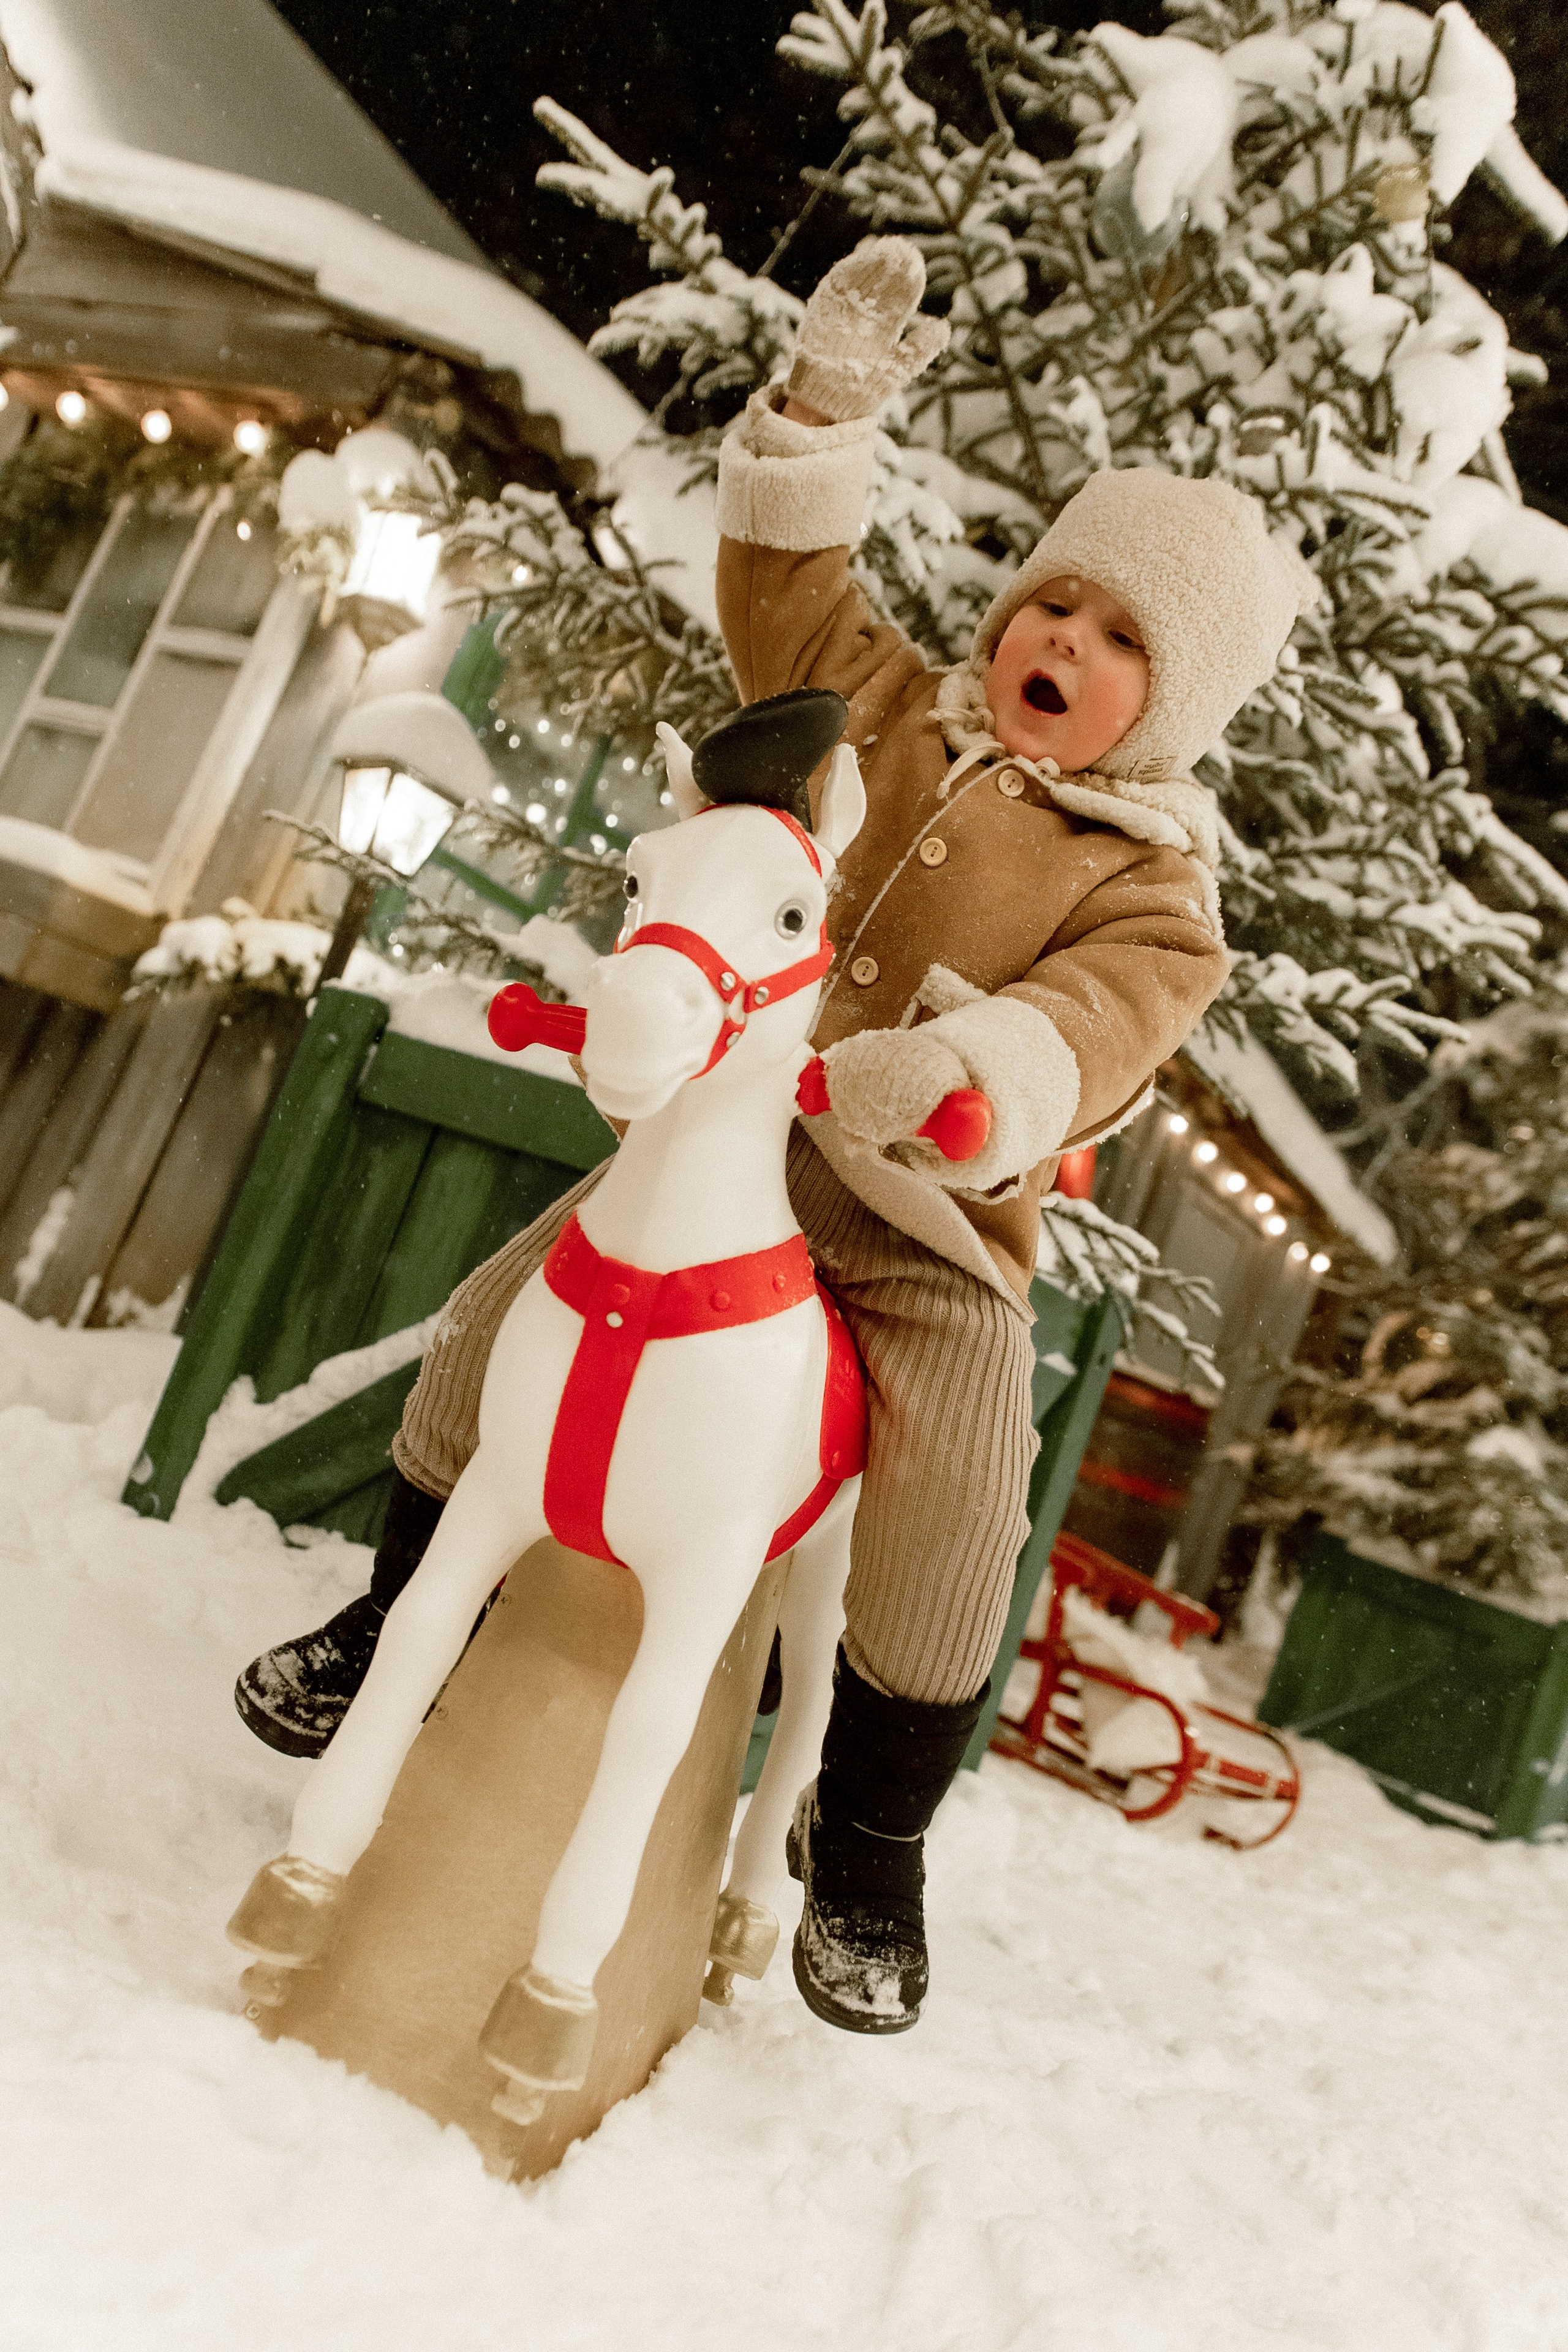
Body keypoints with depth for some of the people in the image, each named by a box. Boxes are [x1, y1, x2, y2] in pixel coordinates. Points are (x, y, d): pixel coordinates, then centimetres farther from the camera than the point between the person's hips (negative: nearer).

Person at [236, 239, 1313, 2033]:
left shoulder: (1150, 887, -5)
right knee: (496, 1323, -1)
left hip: (933, 1225, -3)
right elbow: (780, 587, 15)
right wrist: (823, 406, 1)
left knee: (953, 1530, -19)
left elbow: (1089, 1034, -23)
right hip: (733, 1136, 4)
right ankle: (399, 1624, 25)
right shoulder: (889, 708, 11)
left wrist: (962, 1070, -45)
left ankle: (868, 1849, 9)